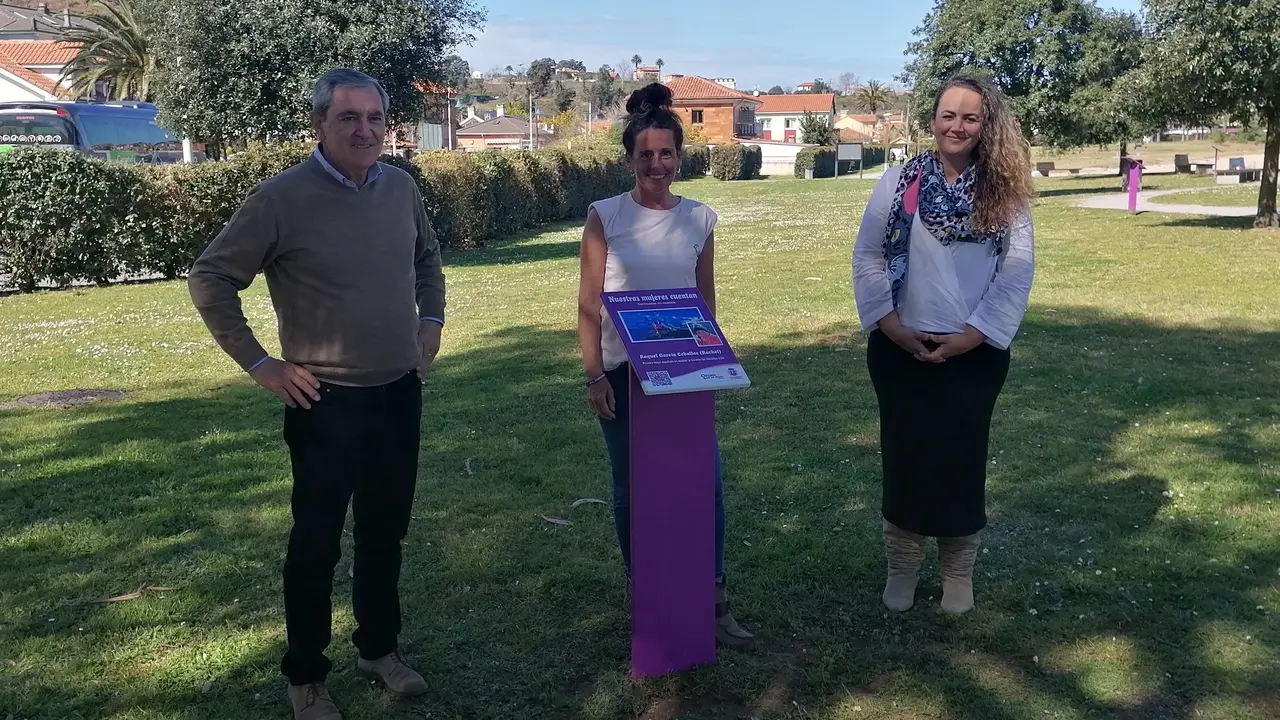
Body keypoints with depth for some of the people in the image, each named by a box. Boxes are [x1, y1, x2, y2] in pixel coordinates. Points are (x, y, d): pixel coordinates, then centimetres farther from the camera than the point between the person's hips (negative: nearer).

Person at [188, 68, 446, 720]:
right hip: (326, 402, -5)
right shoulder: (283, 197, -14)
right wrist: (259, 364, -10)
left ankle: (379, 647, 35)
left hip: (400, 392, 5)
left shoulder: (400, 187, 3)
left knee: (385, 530, 17)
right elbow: (210, 280, -9)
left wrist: (431, 319, 11)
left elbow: (427, 257, 22)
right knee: (317, 540, 6)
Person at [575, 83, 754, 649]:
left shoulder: (699, 218, 2)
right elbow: (588, 303, -6)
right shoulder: (605, 217, -6)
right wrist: (593, 374, -10)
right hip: (623, 371, -2)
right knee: (631, 485, 9)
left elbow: (706, 295, 10)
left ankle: (713, 598, 13)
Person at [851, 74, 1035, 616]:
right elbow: (867, 257, 0)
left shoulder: (1004, 191, 0)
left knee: (963, 460, 9)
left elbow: (1017, 269, -4)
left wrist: (972, 335, -12)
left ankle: (959, 572, 27)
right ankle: (901, 566, 27)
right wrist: (891, 327, -8)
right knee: (904, 456, 9)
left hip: (976, 352, 0)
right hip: (901, 349, 0)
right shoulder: (897, 183, 0)